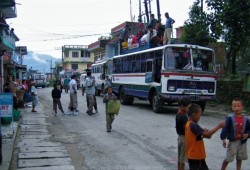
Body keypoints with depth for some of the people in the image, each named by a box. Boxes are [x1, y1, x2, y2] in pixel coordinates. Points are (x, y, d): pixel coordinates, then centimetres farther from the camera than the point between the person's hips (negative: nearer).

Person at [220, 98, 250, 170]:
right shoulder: (230, 118, -12)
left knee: (239, 158, 17)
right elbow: (225, 128, -14)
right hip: (232, 141, -3)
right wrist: (223, 139, -21)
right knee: (228, 158, 2)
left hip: (242, 142, 4)